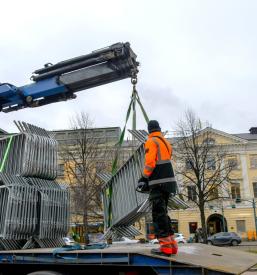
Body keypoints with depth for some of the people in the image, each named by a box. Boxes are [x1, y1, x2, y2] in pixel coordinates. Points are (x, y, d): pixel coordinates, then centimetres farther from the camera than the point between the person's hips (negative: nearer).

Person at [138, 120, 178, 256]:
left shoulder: (151, 142, -7)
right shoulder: (165, 142, 18)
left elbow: (150, 163, -17)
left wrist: (144, 178, -6)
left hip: (158, 183, -9)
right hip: (168, 181, 9)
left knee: (159, 214, -4)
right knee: (163, 213, 16)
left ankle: (166, 246, -4)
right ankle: (171, 244, 17)